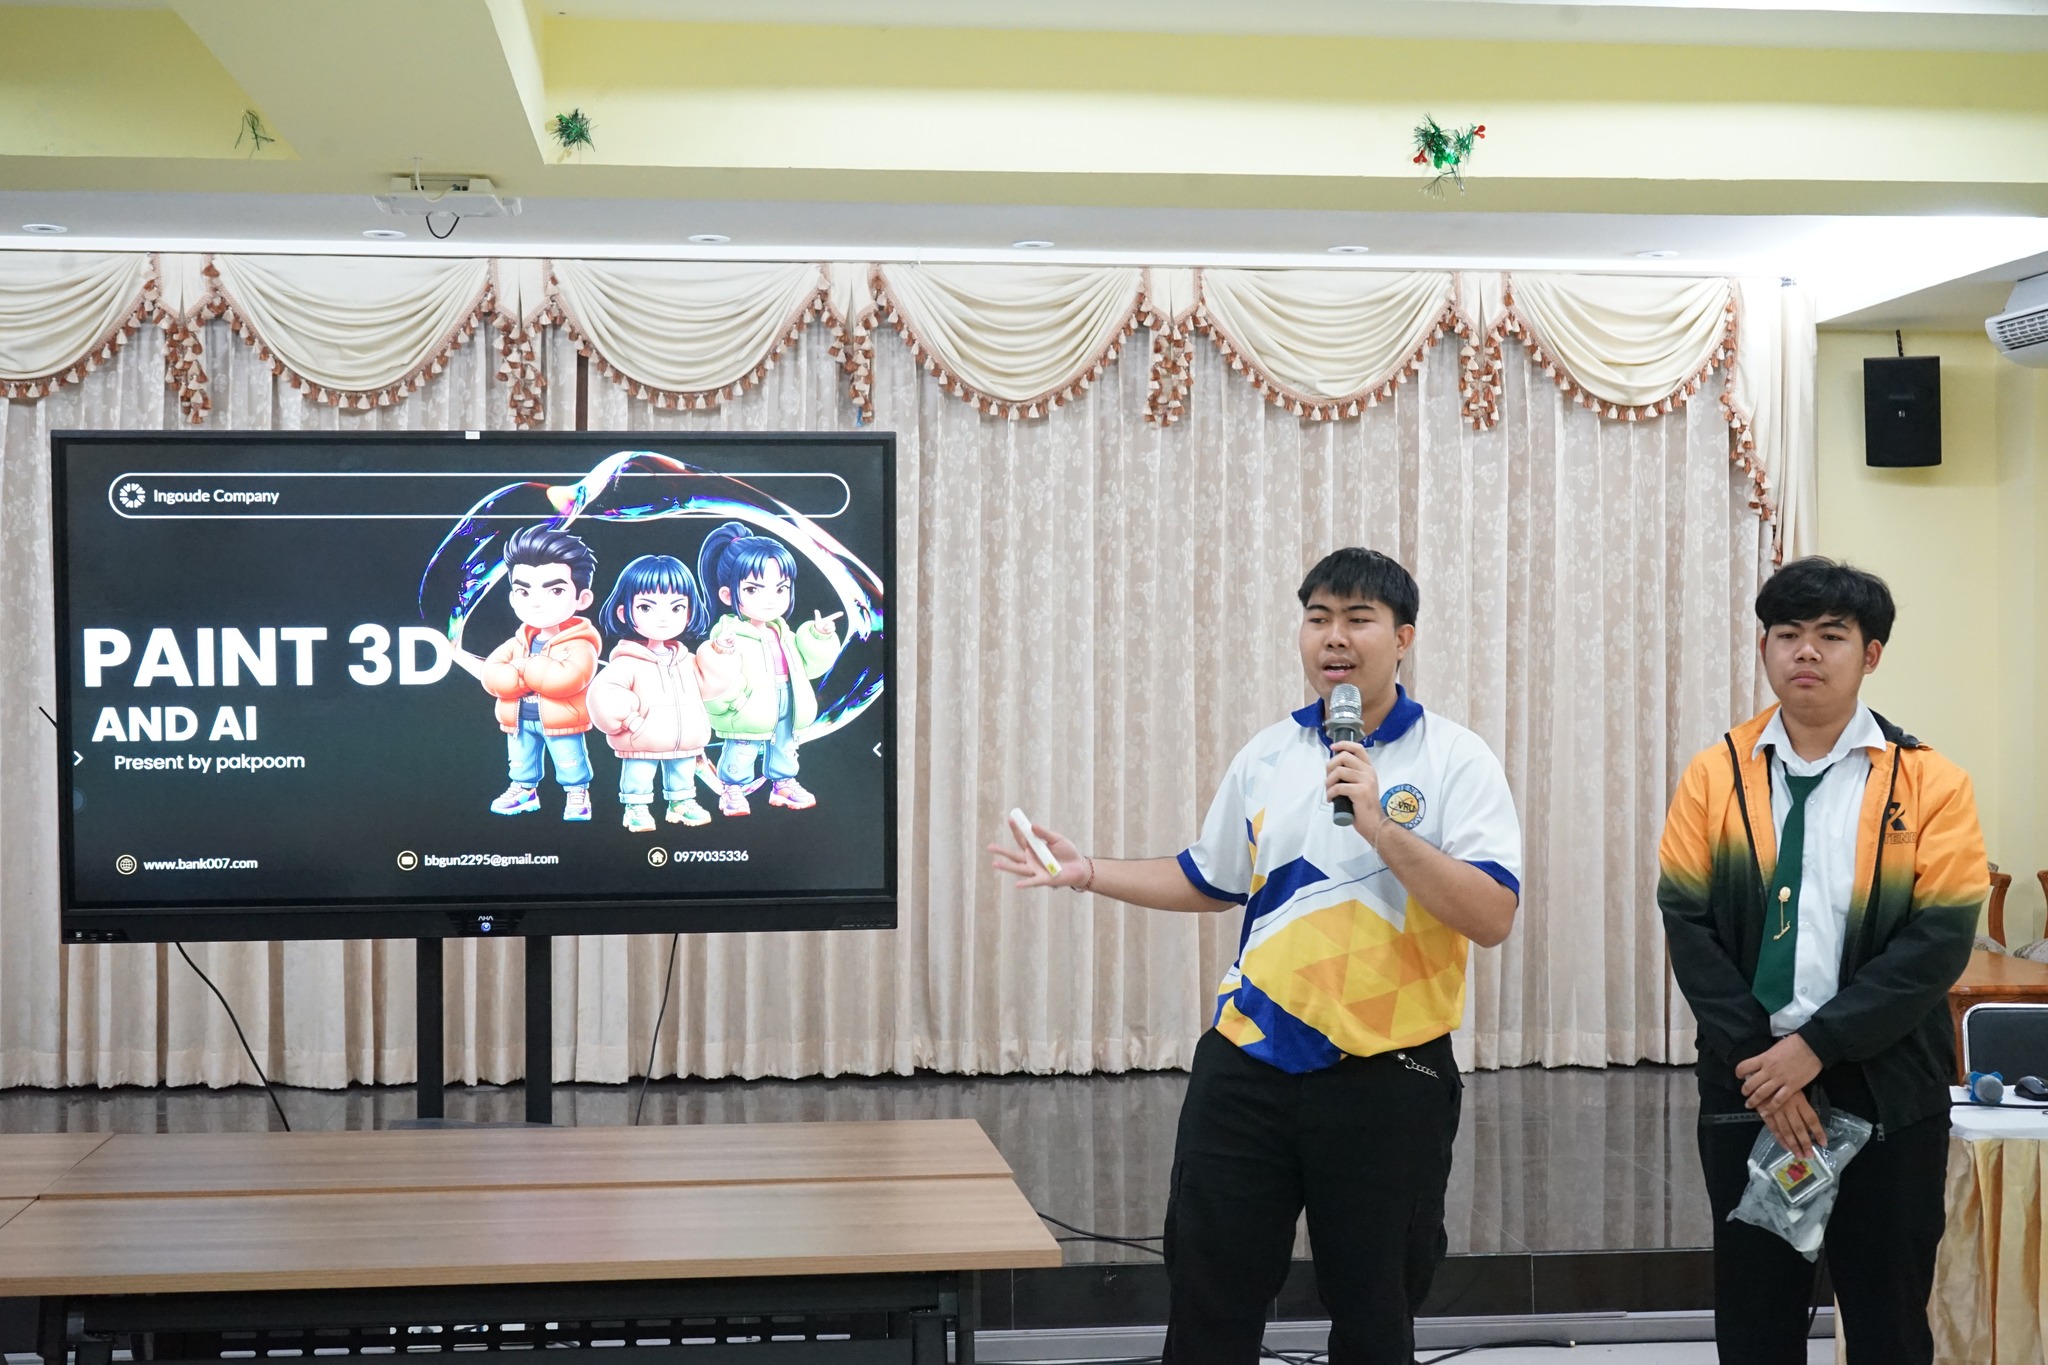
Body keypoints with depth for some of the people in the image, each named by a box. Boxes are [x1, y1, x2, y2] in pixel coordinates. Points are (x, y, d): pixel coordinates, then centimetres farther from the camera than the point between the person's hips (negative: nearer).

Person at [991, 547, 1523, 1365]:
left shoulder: (1455, 760, -6)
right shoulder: (1266, 756, 8)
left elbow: (1492, 917, -17)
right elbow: (1209, 882, 20)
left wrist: (1381, 826, -24)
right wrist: (1090, 873, 12)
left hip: (1389, 1078, -3)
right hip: (1249, 1067, 4)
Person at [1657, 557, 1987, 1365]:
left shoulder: (1931, 784, -3)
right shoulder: (1715, 775, 2)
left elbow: (1940, 942, -11)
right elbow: (1689, 926, -3)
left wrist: (1816, 1047, -17)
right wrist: (1762, 1062, -13)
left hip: (1888, 1093, -1)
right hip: (1748, 1086, 2)